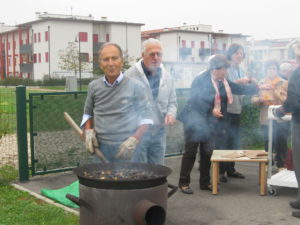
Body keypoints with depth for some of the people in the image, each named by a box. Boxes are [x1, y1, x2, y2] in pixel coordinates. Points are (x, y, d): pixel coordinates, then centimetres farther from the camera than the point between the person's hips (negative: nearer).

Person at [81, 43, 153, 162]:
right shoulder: (93, 86, 7)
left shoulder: (135, 86, -2)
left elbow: (146, 116, 2)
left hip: (126, 149, -2)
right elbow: (88, 113, 22)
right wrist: (88, 131, 3)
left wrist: (134, 139, -11)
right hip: (100, 147, 3)